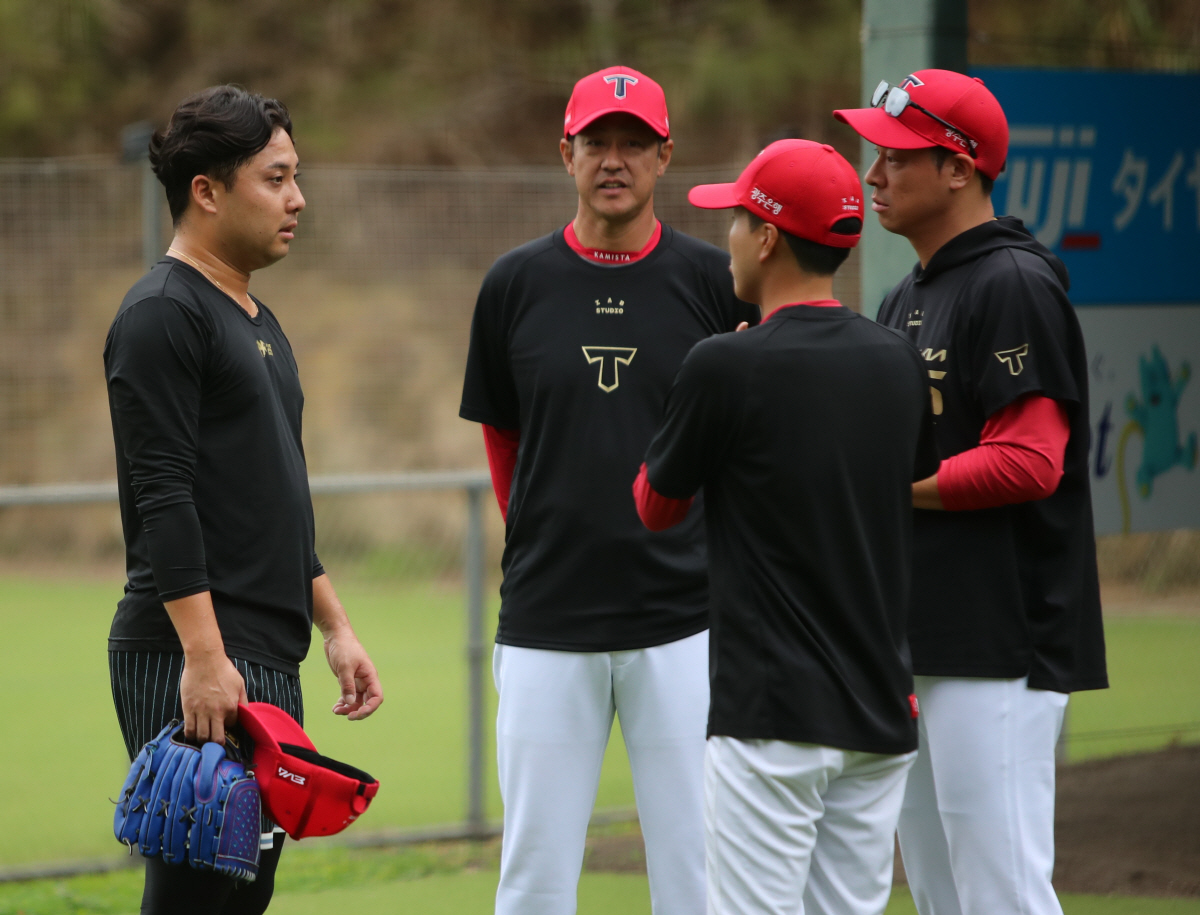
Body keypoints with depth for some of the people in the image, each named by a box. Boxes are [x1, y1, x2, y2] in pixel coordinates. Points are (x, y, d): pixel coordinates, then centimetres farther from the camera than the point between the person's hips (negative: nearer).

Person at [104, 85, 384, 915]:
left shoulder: (258, 321, 20)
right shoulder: (163, 316, -10)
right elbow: (162, 498, -18)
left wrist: (334, 626, 21)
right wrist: (204, 656, -23)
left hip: (270, 663, 10)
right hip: (192, 664, -10)